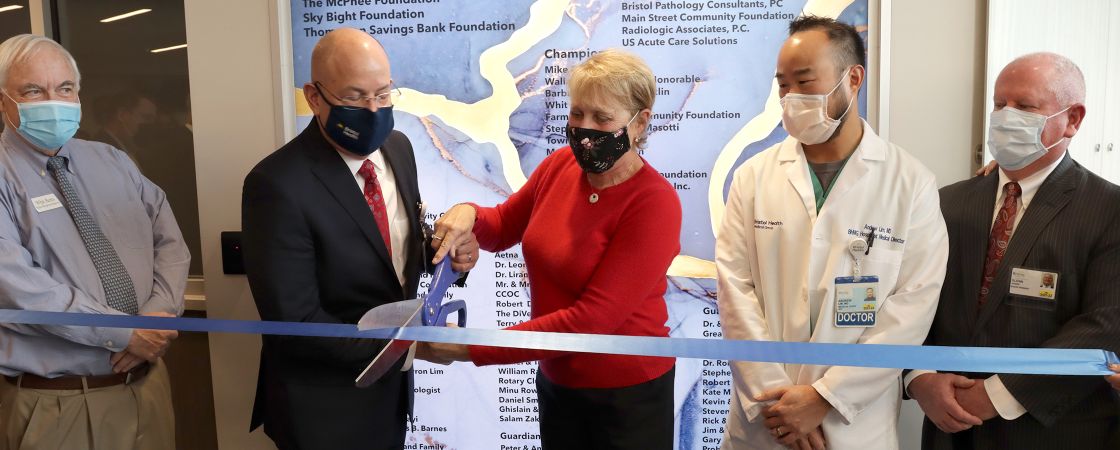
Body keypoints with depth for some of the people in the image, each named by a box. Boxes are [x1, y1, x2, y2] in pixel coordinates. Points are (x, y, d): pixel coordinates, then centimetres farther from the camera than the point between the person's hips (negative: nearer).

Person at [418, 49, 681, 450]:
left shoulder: (654, 202, -22)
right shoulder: (559, 165, -5)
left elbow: (592, 319, -26)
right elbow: (503, 227, 12)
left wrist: (471, 349, -27)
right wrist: (469, 215, -13)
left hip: (627, 395, -5)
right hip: (555, 382, 5)